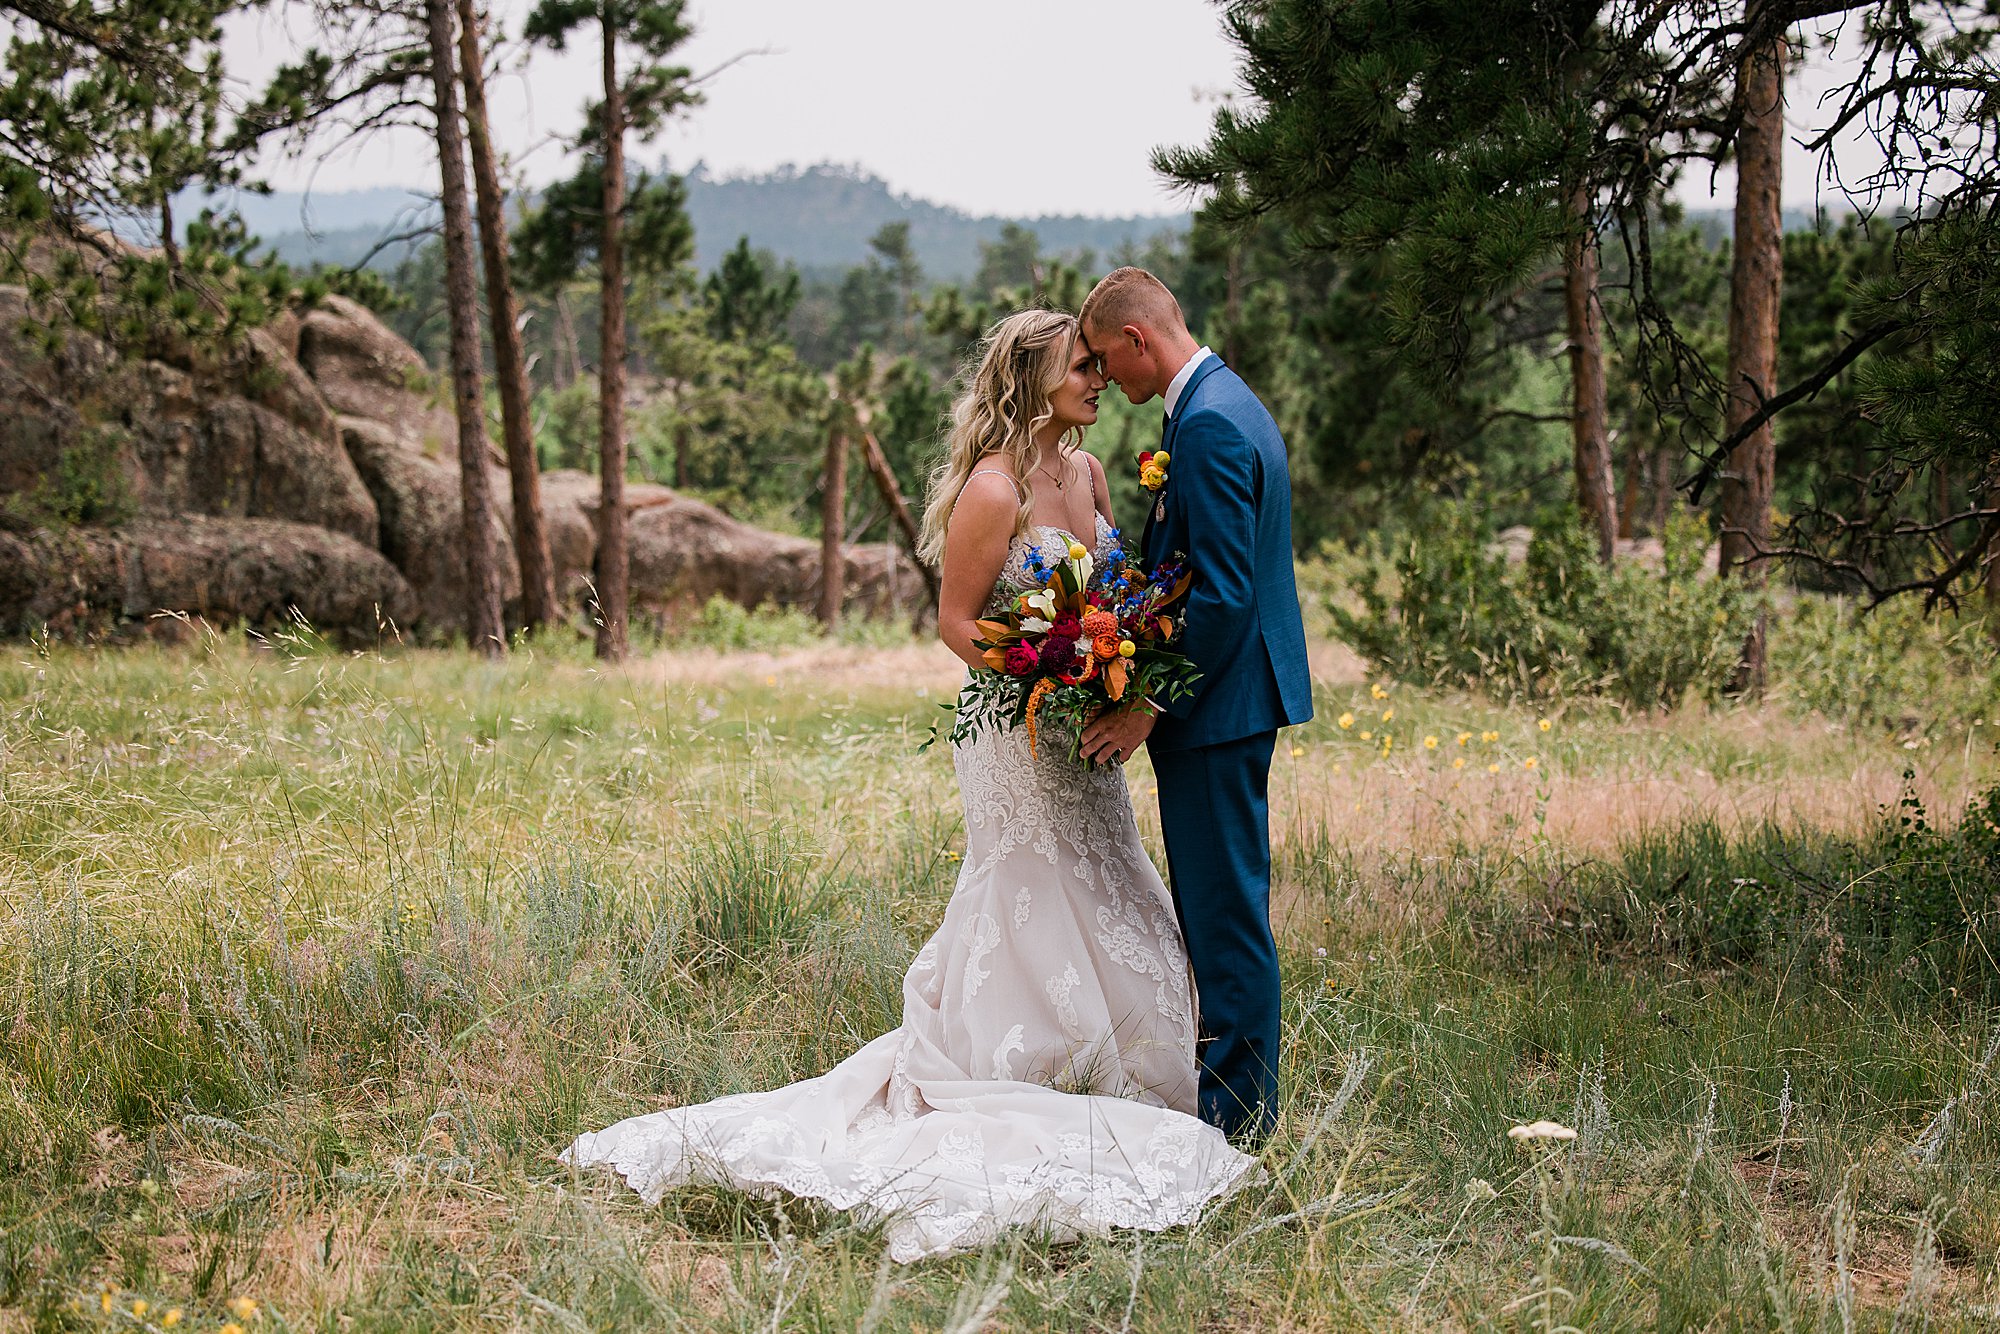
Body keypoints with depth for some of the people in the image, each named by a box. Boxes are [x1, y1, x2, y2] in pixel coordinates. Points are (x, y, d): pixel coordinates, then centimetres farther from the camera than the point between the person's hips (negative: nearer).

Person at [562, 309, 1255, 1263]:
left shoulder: (1090, 475, 8)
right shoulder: (993, 489, -16)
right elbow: (956, 621, -15)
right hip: (1017, 741, -8)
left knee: (1101, 916, 14)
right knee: (1032, 915, -3)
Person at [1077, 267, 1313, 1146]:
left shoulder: (1208, 425, -19)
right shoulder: (1225, 402, 14)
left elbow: (1221, 594, -24)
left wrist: (1151, 705, -19)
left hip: (1218, 707, -11)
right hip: (1229, 698, 11)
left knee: (1224, 908, -3)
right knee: (1223, 904, 16)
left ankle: (1236, 1108, 5)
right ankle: (1241, 1093, 25)